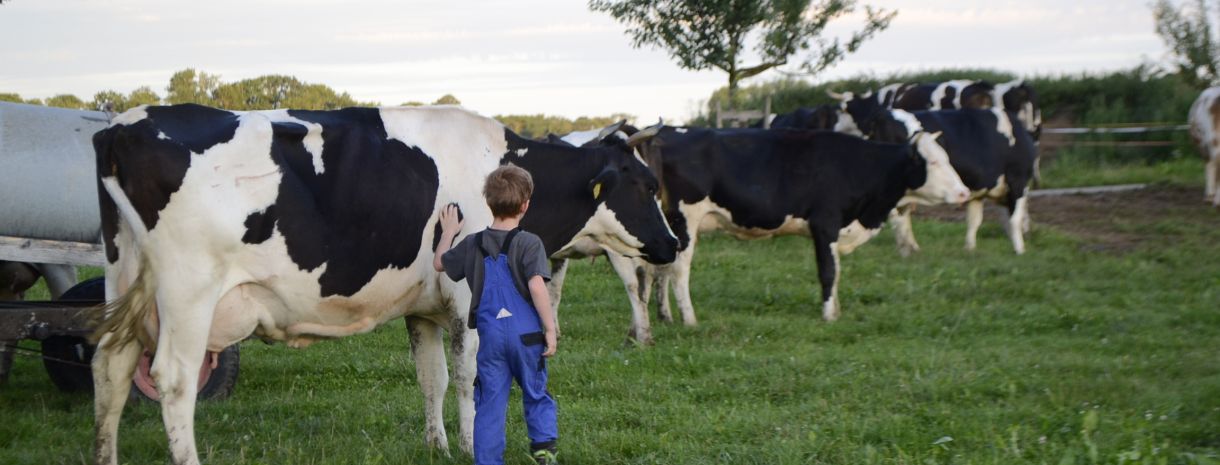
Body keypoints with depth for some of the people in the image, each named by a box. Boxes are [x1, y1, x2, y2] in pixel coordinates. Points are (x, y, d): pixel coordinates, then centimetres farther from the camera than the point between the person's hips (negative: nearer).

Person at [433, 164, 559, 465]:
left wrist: (448, 232, 34)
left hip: (489, 335, 2)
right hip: (526, 333, -2)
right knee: (536, 395, 15)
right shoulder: (529, 243, -10)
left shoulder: (472, 245, 4)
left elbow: (439, 263, 20)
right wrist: (550, 329, -14)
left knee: (489, 404, 8)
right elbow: (537, 286, -19)